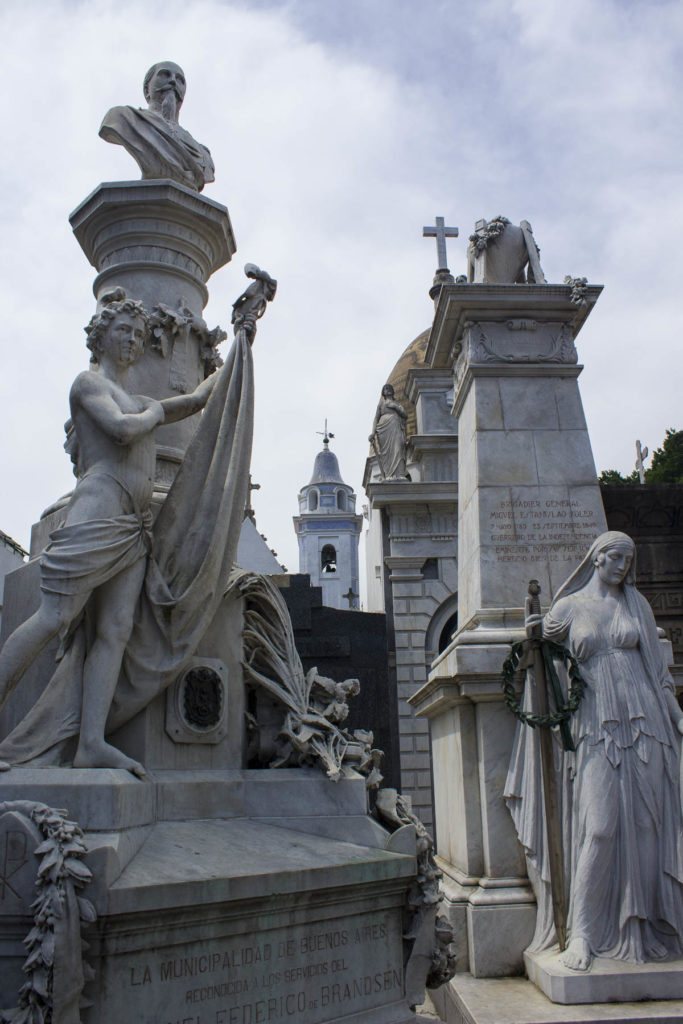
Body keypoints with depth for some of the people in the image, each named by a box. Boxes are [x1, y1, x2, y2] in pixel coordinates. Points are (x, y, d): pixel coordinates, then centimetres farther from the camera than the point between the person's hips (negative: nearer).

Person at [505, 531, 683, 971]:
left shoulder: (637, 604, 13)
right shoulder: (569, 607, 7)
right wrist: (534, 636, -11)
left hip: (642, 722, 2)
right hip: (594, 726, -2)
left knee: (647, 823, 2)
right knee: (599, 826, -10)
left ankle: (646, 925, 14)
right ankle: (581, 931, -3)